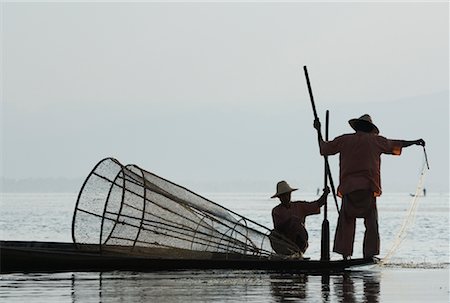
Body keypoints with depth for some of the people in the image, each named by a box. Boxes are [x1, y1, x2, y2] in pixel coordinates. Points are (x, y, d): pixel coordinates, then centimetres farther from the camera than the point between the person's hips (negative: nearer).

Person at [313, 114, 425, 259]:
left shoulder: (344, 140, 9)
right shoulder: (375, 140, 8)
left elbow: (324, 148, 18)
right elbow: (395, 145, 20)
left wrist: (319, 132, 34)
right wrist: (414, 142, 36)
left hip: (348, 188, 1)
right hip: (368, 188, -1)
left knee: (346, 222, 7)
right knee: (371, 223, 3)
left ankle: (345, 254, -1)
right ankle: (369, 254, -6)